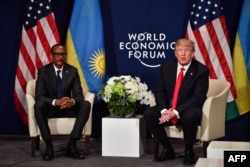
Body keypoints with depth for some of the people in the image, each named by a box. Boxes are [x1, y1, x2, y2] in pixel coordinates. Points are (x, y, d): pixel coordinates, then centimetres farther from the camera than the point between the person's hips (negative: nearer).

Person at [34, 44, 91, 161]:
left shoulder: (73, 71, -1)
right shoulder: (43, 71, -8)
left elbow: (79, 95, -7)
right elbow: (39, 96, -16)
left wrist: (72, 101, -32)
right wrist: (55, 102, -35)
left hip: (67, 108, 2)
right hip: (49, 108, -2)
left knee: (86, 104, -25)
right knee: (38, 105, -35)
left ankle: (71, 145, -27)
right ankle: (49, 146, -27)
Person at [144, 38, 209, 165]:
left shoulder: (201, 70, -9)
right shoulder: (166, 67, 3)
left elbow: (198, 97, -15)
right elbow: (159, 91, 2)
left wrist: (176, 112, -24)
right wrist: (164, 110, -18)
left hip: (188, 110, -4)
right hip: (167, 109, 4)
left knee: (189, 117, -38)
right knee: (148, 113, -21)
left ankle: (188, 151, -10)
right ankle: (168, 149, -5)